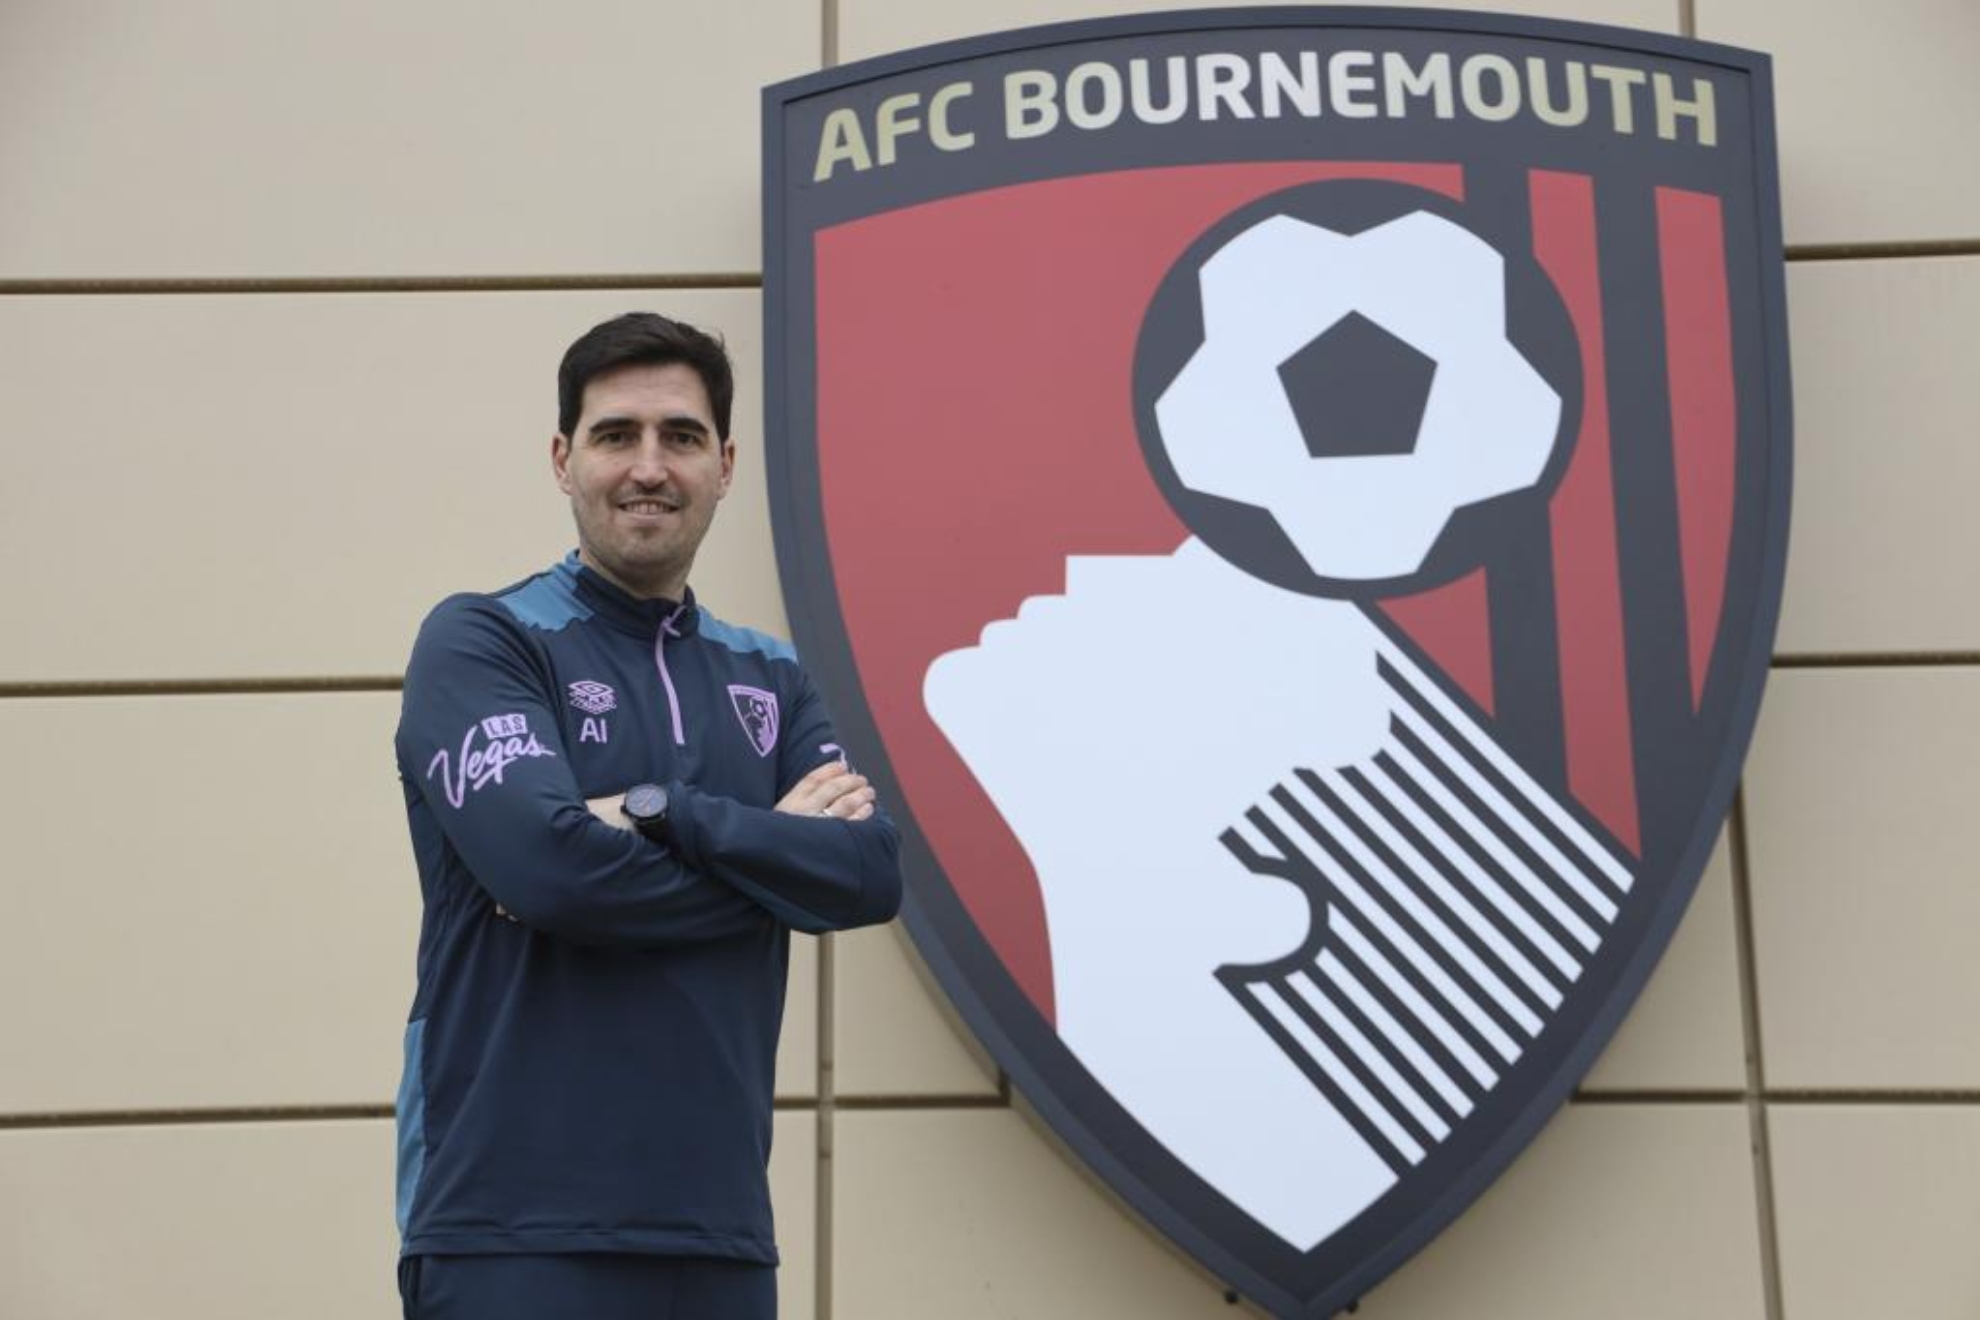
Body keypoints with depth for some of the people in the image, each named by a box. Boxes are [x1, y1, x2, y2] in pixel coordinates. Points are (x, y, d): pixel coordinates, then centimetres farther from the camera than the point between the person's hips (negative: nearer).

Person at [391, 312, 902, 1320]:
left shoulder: (768, 680, 13)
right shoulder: (479, 642, -2)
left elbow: (872, 872, -2)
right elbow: (550, 862, -18)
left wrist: (662, 813, -14)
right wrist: (778, 852, -6)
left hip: (717, 1226, 5)